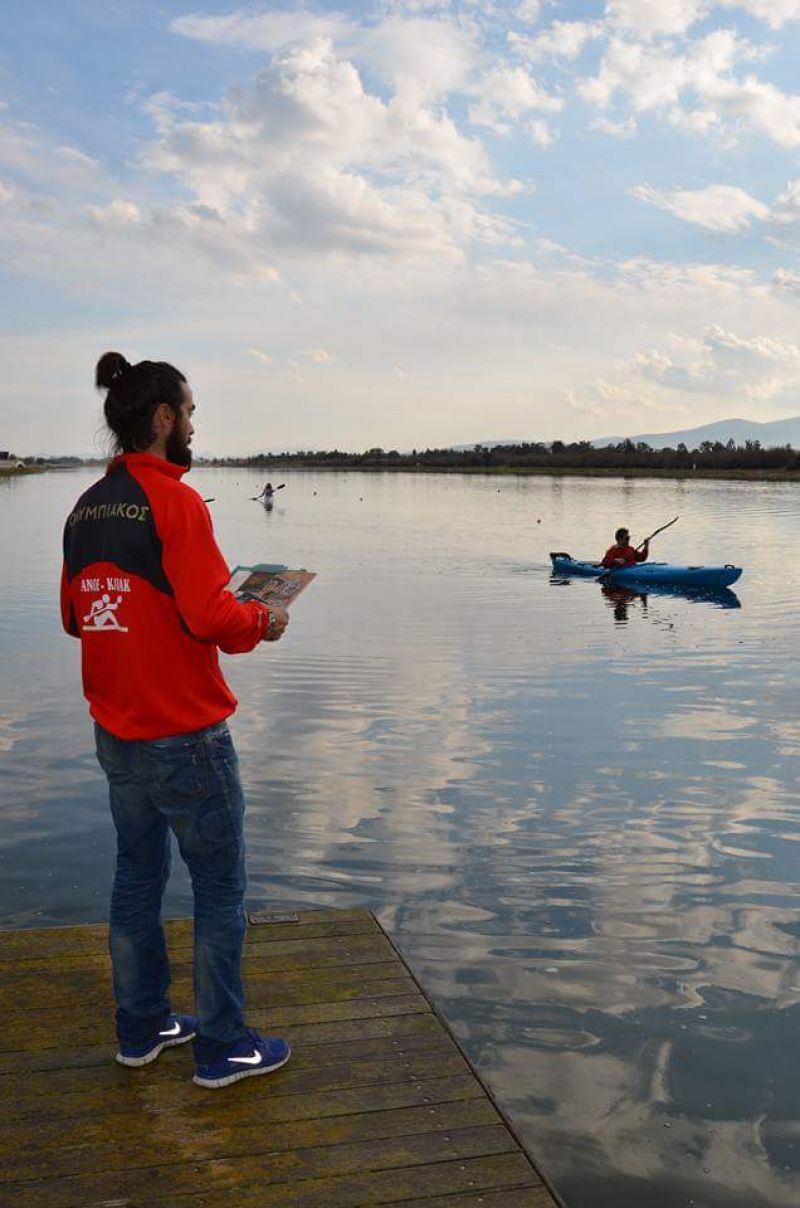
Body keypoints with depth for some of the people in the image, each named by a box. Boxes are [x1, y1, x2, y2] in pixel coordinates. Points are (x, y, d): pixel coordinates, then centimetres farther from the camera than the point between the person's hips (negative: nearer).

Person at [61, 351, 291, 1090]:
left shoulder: (87, 509, 6)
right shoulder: (174, 501, -17)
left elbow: (76, 617, 12)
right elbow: (210, 617, -24)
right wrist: (260, 622, -6)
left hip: (116, 735, 8)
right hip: (185, 736, -8)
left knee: (138, 876, 19)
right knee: (221, 890, 6)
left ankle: (142, 1028, 32)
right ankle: (223, 1049, 17)